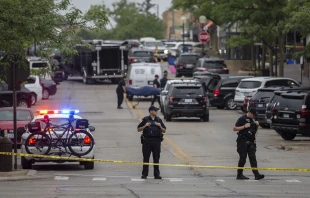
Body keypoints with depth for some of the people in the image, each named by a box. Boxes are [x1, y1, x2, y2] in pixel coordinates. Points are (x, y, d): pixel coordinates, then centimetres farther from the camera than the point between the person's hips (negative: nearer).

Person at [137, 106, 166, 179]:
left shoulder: (159, 120, 10)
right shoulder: (145, 120, 3)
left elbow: (164, 131, 12)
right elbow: (138, 129, 4)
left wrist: (160, 126, -7)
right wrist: (145, 126, -13)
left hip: (156, 141, 2)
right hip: (147, 141, -2)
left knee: (156, 159, 1)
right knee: (146, 158, 1)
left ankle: (156, 174, 5)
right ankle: (144, 174, 8)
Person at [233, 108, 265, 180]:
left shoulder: (252, 119, 15)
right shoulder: (242, 119, -7)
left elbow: (254, 130, 27)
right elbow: (234, 128, -10)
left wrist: (256, 124, 6)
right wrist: (244, 126, -18)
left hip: (251, 142, 7)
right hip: (243, 141, -7)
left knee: (253, 158, -1)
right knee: (243, 158, -2)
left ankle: (256, 174, -7)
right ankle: (239, 174, 7)